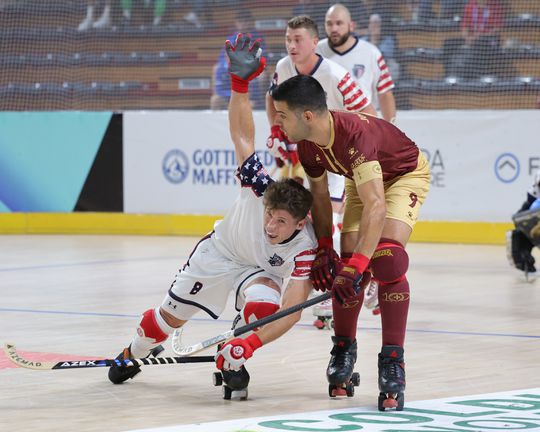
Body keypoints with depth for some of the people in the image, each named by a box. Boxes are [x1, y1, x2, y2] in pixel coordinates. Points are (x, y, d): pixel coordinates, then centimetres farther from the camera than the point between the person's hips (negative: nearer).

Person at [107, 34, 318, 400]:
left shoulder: (306, 249, -39)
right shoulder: (259, 189, -38)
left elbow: (291, 312, -43)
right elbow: (242, 136, -38)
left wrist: (251, 343, -56)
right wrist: (240, 82, -50)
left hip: (261, 271, -1)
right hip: (220, 251, 1)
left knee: (263, 306, -35)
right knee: (172, 315, 10)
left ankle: (233, 360, -7)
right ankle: (138, 351, 43)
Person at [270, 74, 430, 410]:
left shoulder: (355, 134, -42)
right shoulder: (307, 145, -17)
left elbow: (376, 206, -48)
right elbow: (320, 194, 1)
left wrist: (355, 267, -50)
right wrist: (323, 249, -5)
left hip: (406, 174, -6)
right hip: (362, 179, 6)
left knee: (386, 259, -25)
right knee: (346, 261, -7)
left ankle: (393, 363, -20)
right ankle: (344, 349, 16)